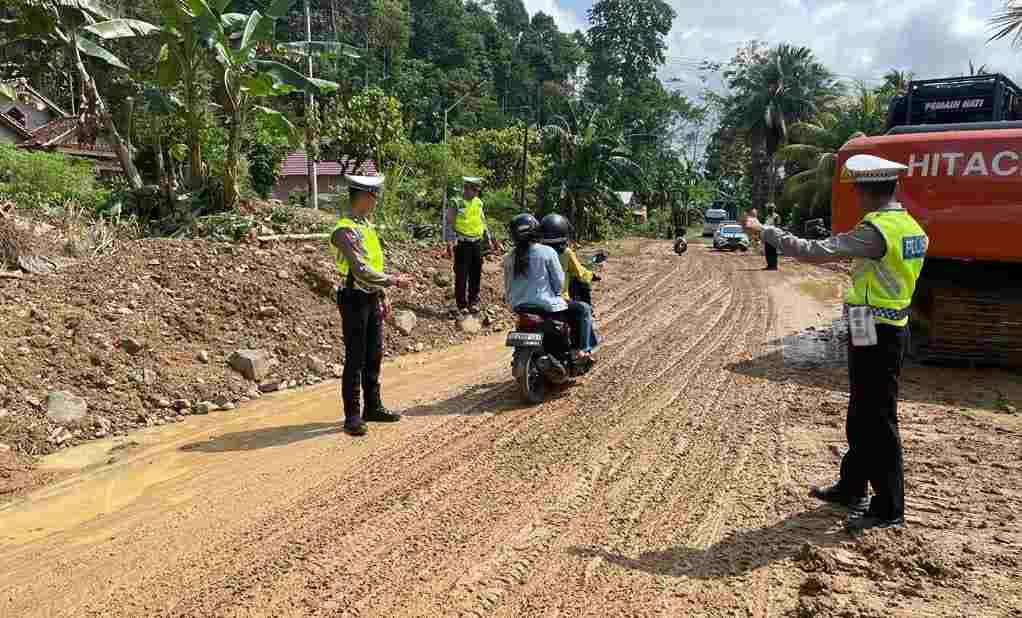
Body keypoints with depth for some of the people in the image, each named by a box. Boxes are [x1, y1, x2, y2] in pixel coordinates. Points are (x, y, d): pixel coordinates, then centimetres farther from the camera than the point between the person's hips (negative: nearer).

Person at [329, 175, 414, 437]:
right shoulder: (345, 231, -18)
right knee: (355, 359, -1)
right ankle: (352, 416, 9)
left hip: (372, 299, 9)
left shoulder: (366, 225, 12)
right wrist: (395, 281, -19)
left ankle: (373, 407, 27)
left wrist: (383, 296, 17)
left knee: (374, 356, 15)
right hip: (355, 299, -9)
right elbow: (361, 271, -25)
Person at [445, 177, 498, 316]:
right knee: (461, 275, -1)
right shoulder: (457, 203, -8)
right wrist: (449, 243, -18)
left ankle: (473, 301, 23)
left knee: (476, 274, 10)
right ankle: (462, 304, 9)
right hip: (462, 244, -6)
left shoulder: (478, 203, 10)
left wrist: (489, 240, 18)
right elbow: (449, 224, -10)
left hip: (477, 243, 6)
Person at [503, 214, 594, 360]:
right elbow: (559, 283, -7)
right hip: (547, 306, -6)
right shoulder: (547, 252, -11)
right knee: (583, 311, 13)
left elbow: (508, 289, 9)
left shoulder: (510, 258, 2)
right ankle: (582, 350, 7)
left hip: (519, 308, 6)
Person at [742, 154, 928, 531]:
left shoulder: (876, 231, -21)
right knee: (861, 415, 19)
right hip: (887, 330, 10)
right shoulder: (910, 227, 8)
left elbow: (814, 252, -24)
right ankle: (851, 488, 33)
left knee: (879, 421, 0)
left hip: (875, 336, -10)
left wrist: (764, 231, -16)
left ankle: (889, 508, 11)